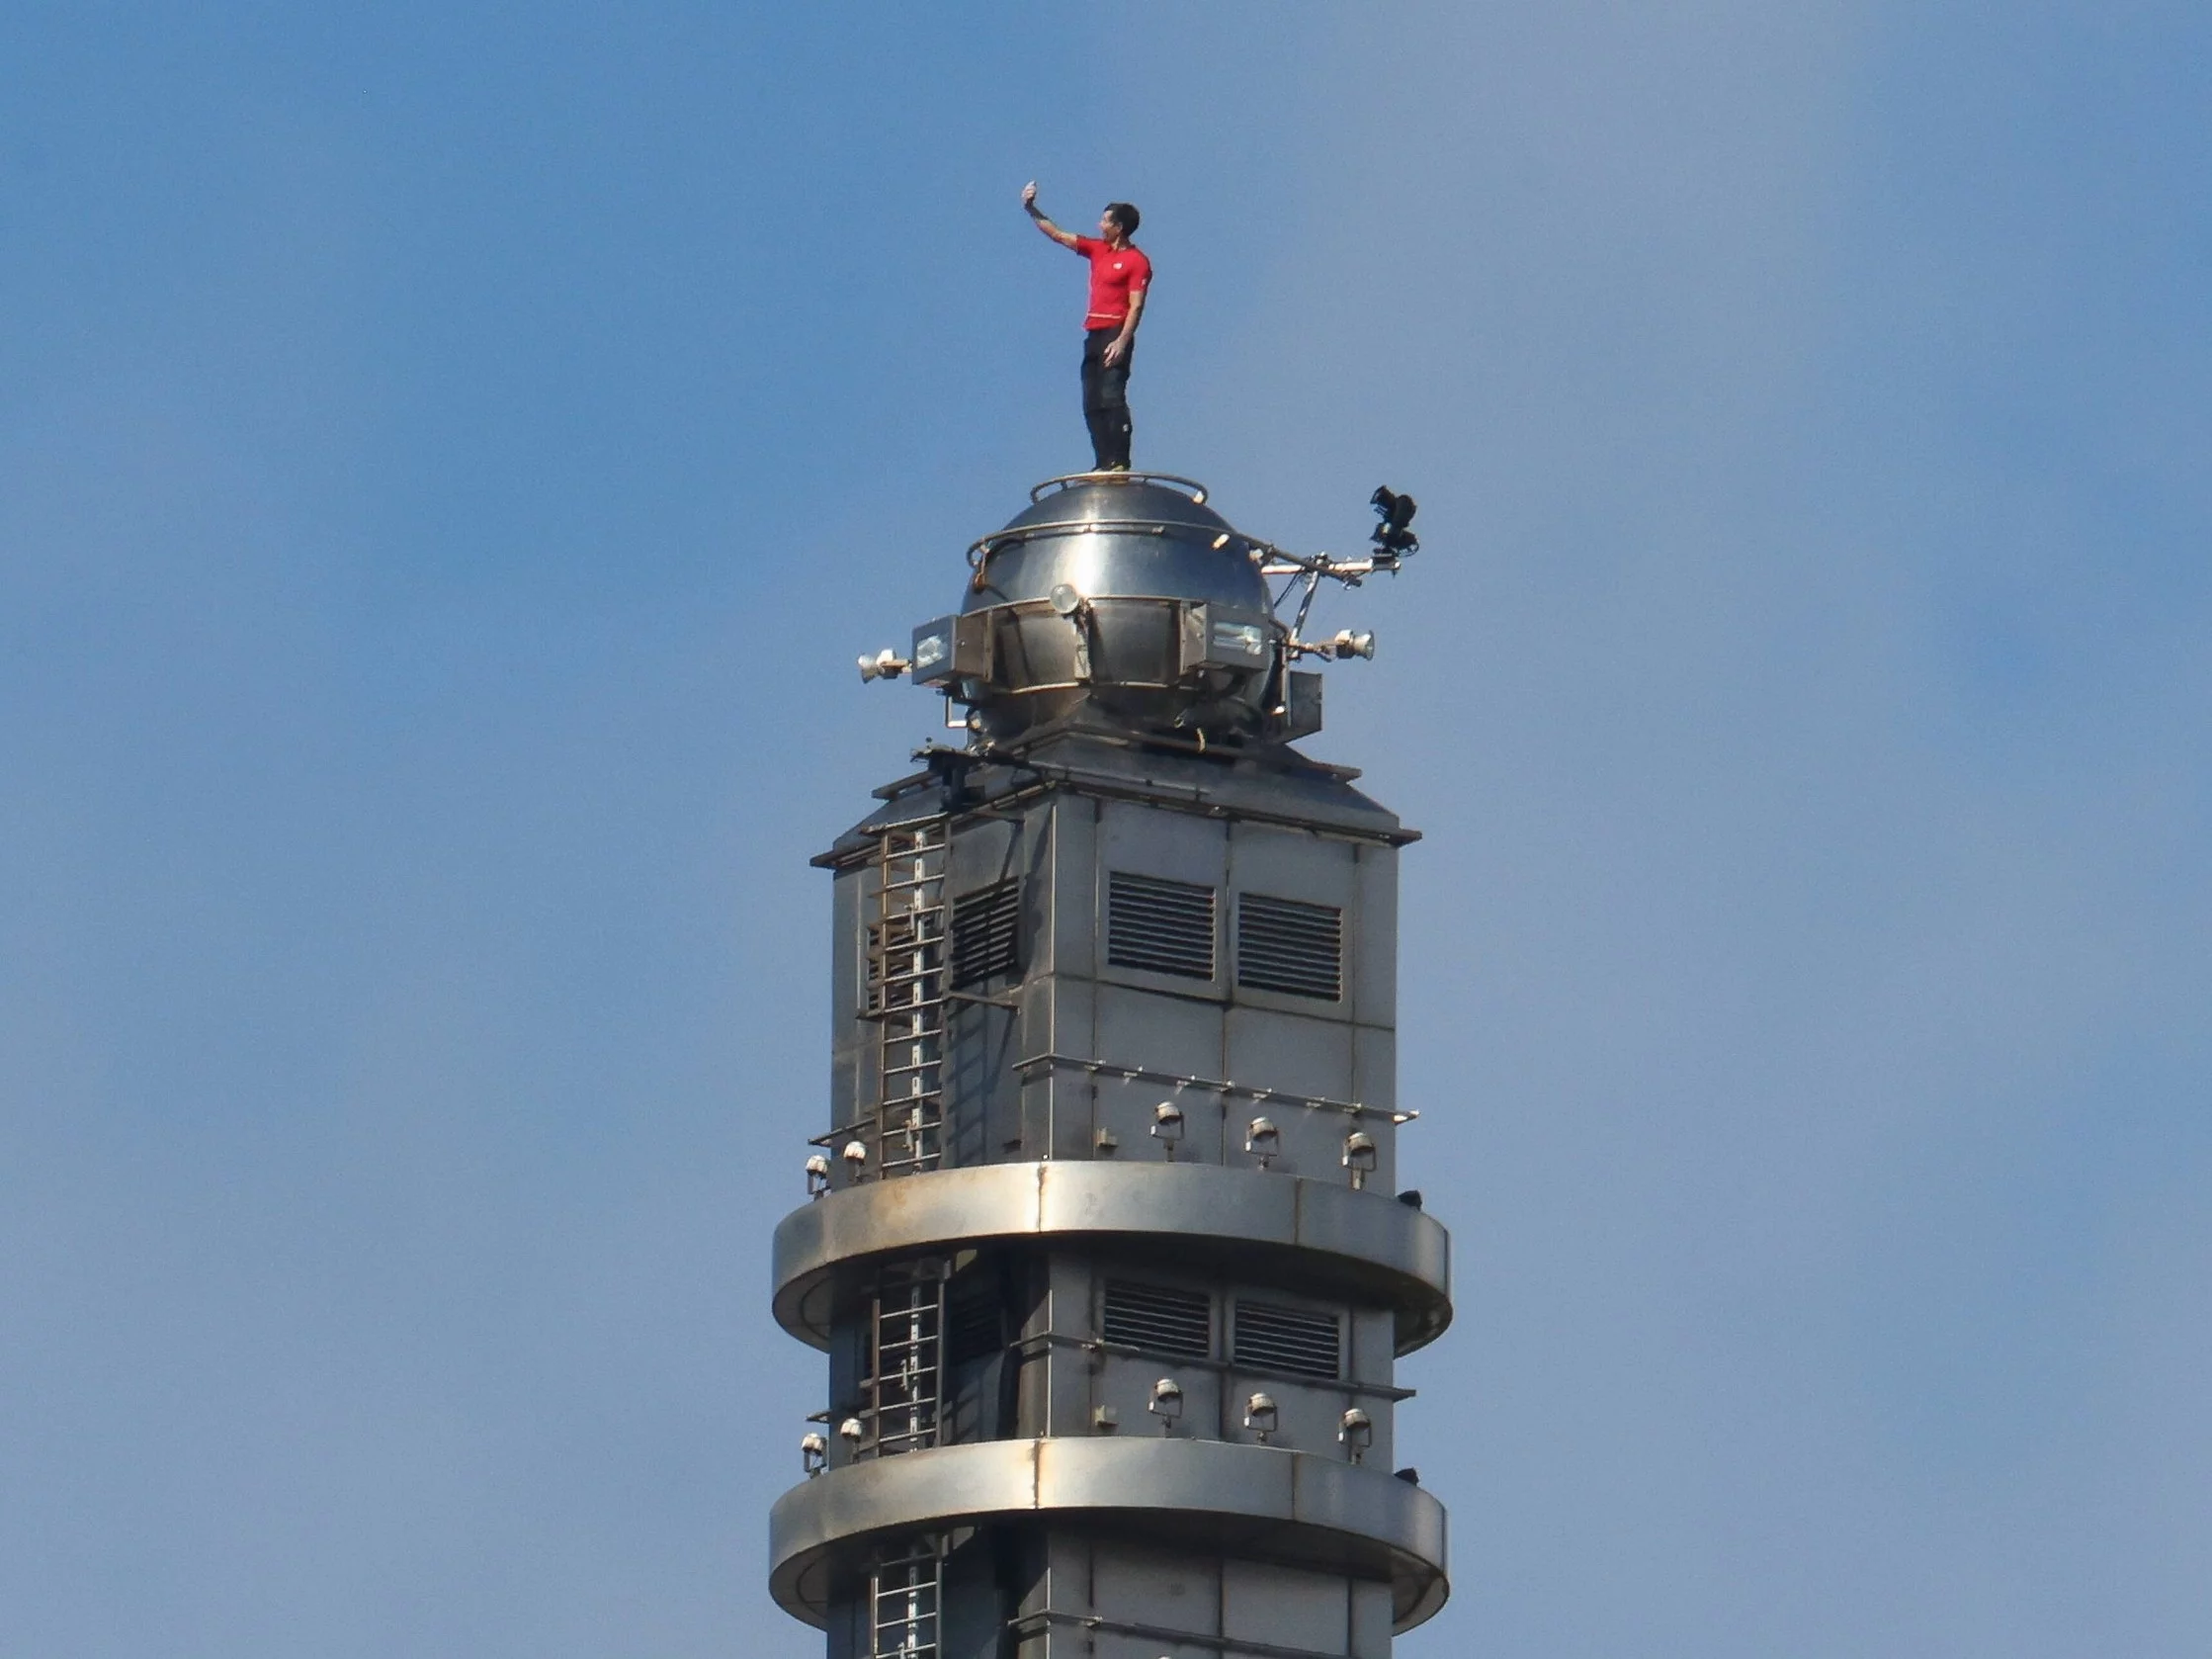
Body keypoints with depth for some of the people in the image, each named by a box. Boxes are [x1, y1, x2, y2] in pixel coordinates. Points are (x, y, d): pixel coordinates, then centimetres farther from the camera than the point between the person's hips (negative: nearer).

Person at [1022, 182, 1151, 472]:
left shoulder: (1137, 261, -6)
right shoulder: (1097, 249, 16)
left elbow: (1136, 306, -12)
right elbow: (1058, 235, 24)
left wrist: (1121, 342, -22)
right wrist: (1032, 211, 18)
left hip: (1115, 335, -8)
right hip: (1094, 335, 8)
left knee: (1112, 397, -17)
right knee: (1092, 403, 2)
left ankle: (1119, 462, -21)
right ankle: (1104, 464, 1)